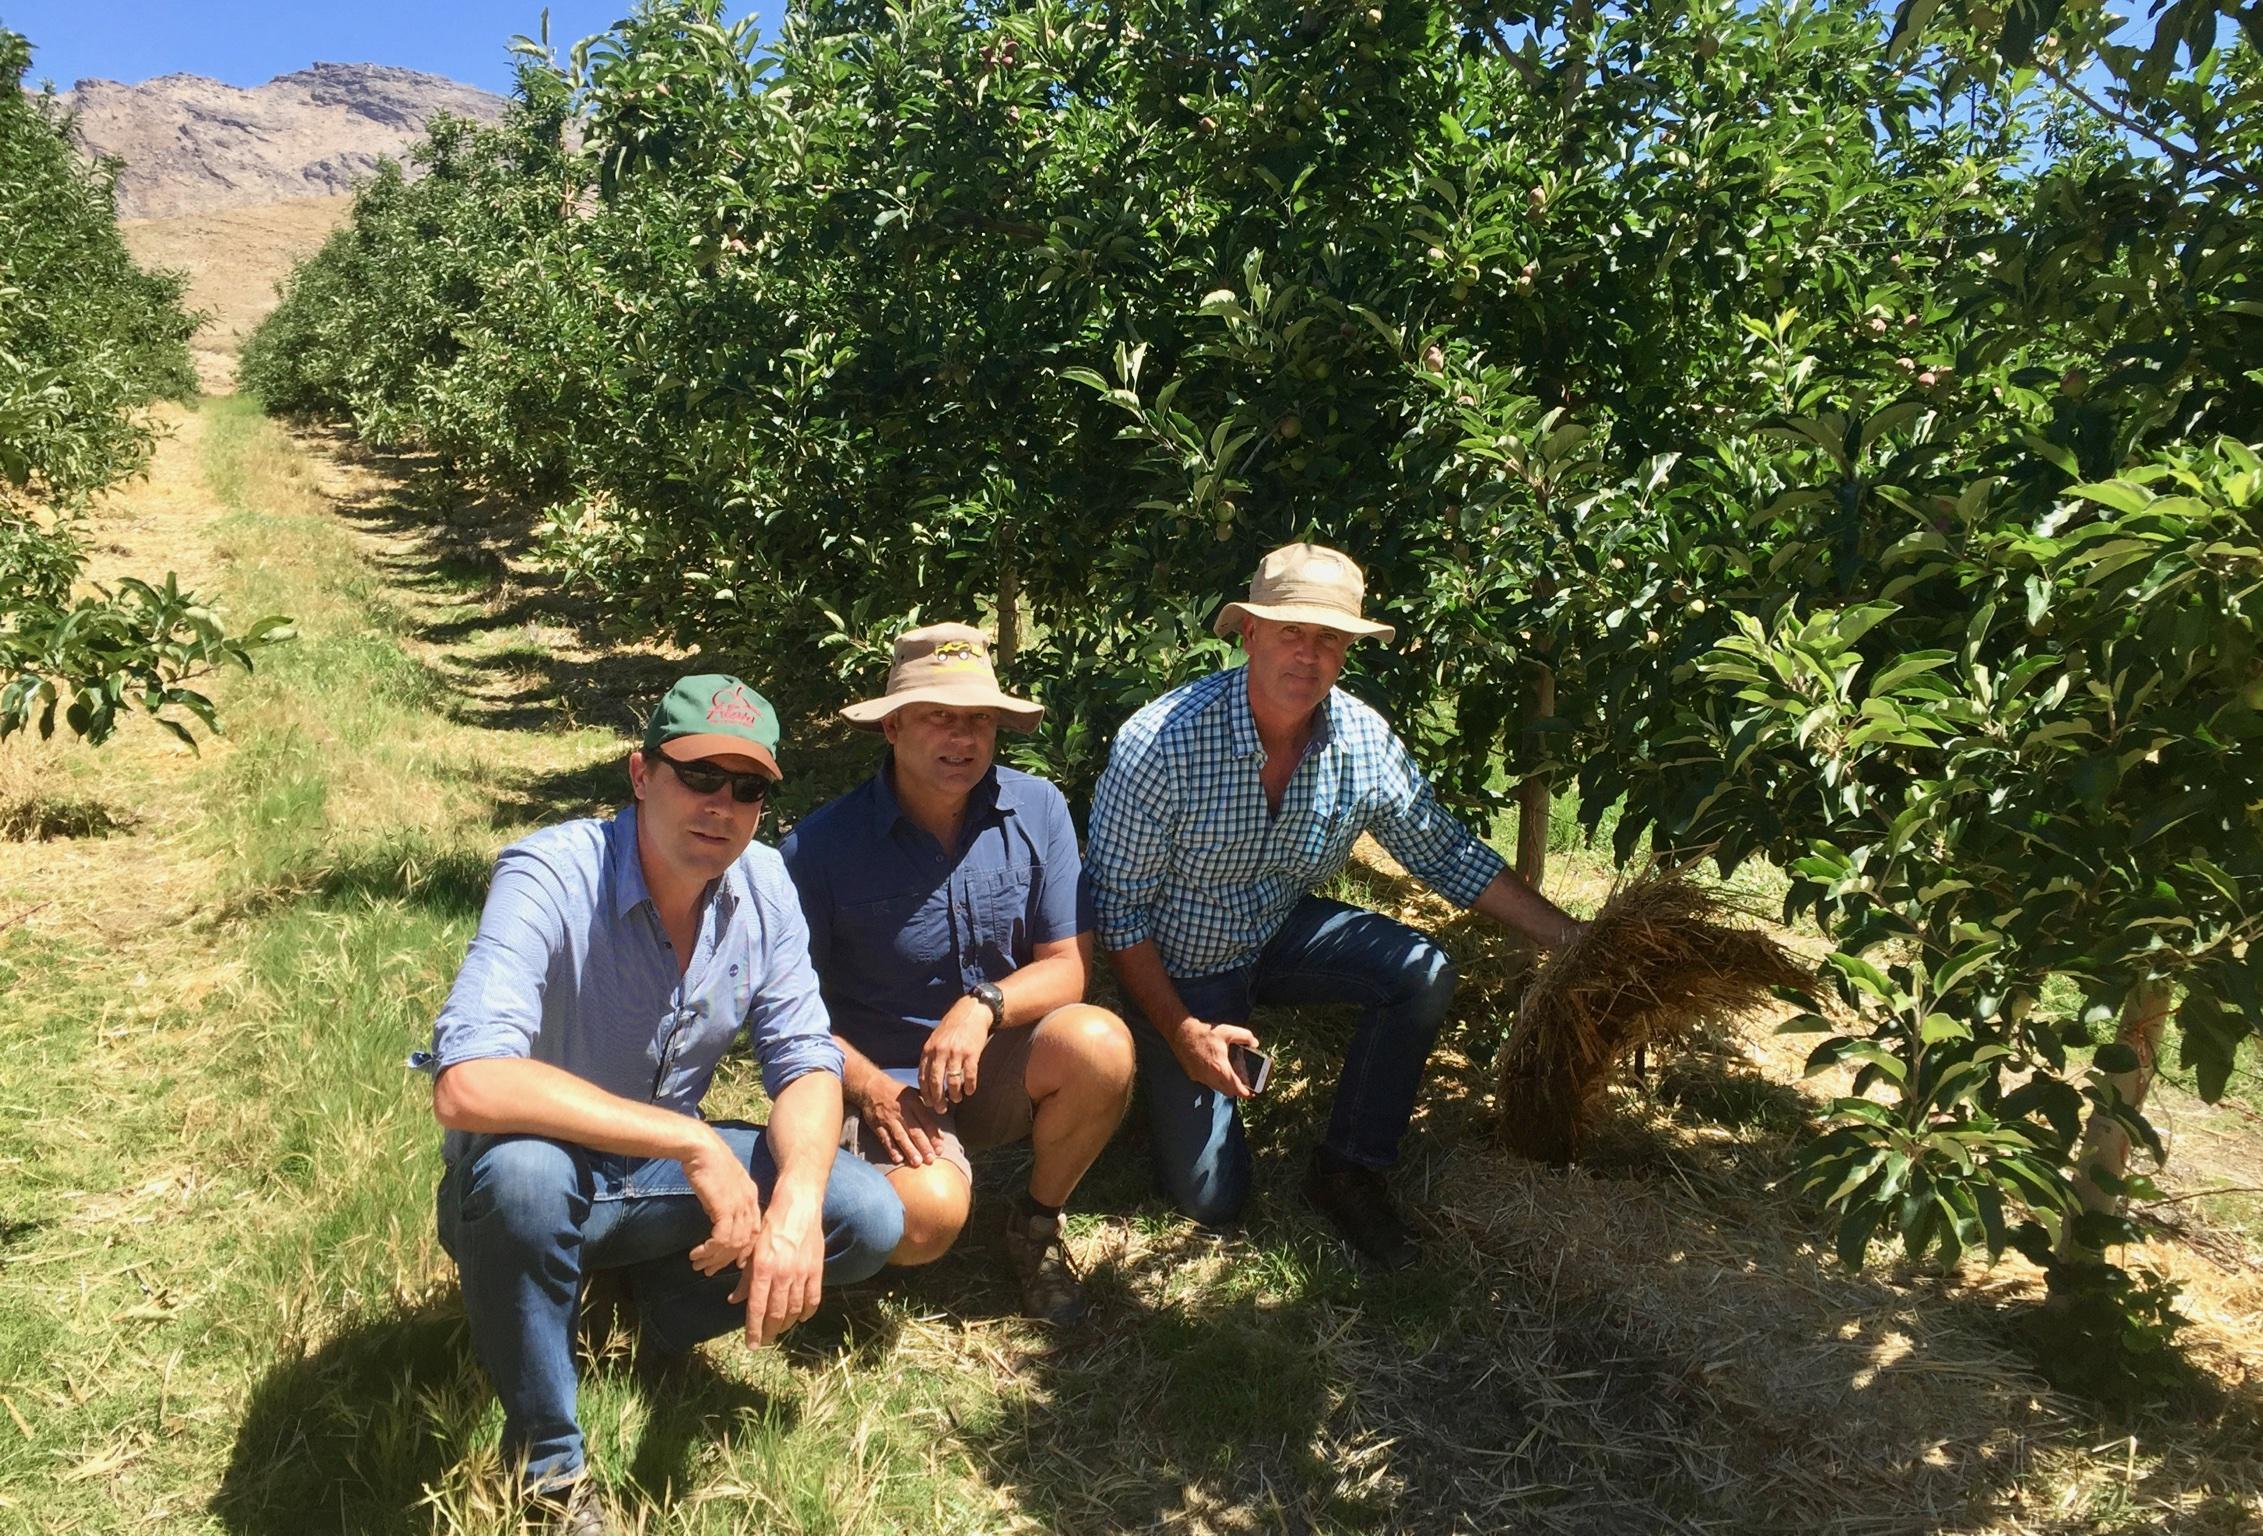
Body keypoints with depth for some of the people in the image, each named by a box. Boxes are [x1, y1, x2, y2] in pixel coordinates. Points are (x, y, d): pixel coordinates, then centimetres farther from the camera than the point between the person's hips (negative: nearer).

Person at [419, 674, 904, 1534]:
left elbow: (806, 1065, -7)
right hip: (529, 1186, -4)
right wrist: (693, 1143, -39)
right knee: (523, 1172, -39)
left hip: (660, 1175, 4)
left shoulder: (762, 885, -10)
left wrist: (797, 1200, -28)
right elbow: (466, 1086, -40)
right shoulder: (551, 877, -27)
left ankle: (655, 1314, 10)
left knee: (867, 1219, -15)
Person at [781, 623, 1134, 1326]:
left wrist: (985, 1004, -24)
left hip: (1000, 1067, 3)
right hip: (887, 1079, -2)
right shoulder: (821, 846, -13)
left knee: (1100, 1043, -30)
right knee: (926, 1216, -33)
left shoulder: (1037, 809, -6)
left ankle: (1037, 1223, -1)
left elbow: (1066, 969, -5)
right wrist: (870, 1088, -20)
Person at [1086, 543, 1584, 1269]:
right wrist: (1181, 1031, -21)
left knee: (1423, 974, -23)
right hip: (1180, 966, -4)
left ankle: (1347, 1169, -3)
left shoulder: (1367, 743, -17)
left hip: (1280, 932, 4)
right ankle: (1164, 1076, 29)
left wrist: (1576, 942, -8)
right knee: (1209, 1197, -4)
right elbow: (1118, 906, -20)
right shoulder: (1160, 745, -29)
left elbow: (1448, 856, -4)